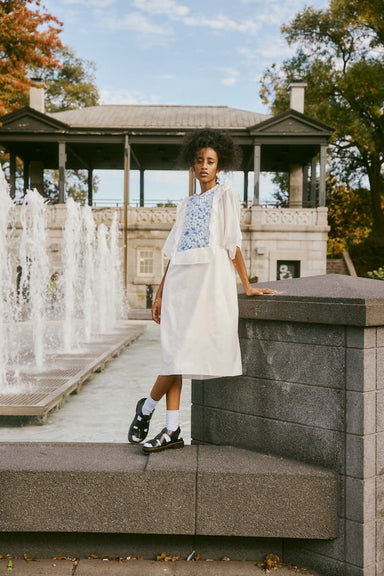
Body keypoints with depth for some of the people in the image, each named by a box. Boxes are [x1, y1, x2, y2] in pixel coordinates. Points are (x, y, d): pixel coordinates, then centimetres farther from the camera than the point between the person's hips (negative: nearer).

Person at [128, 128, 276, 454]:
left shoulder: (226, 196, 6)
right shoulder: (187, 205, 20)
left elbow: (233, 245, 1)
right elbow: (173, 253, 17)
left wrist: (247, 286, -3)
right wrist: (160, 294, 13)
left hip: (210, 283, -5)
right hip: (180, 283, 5)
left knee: (182, 354, -8)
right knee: (175, 356, 2)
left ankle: (147, 408, 12)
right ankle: (172, 431, 8)